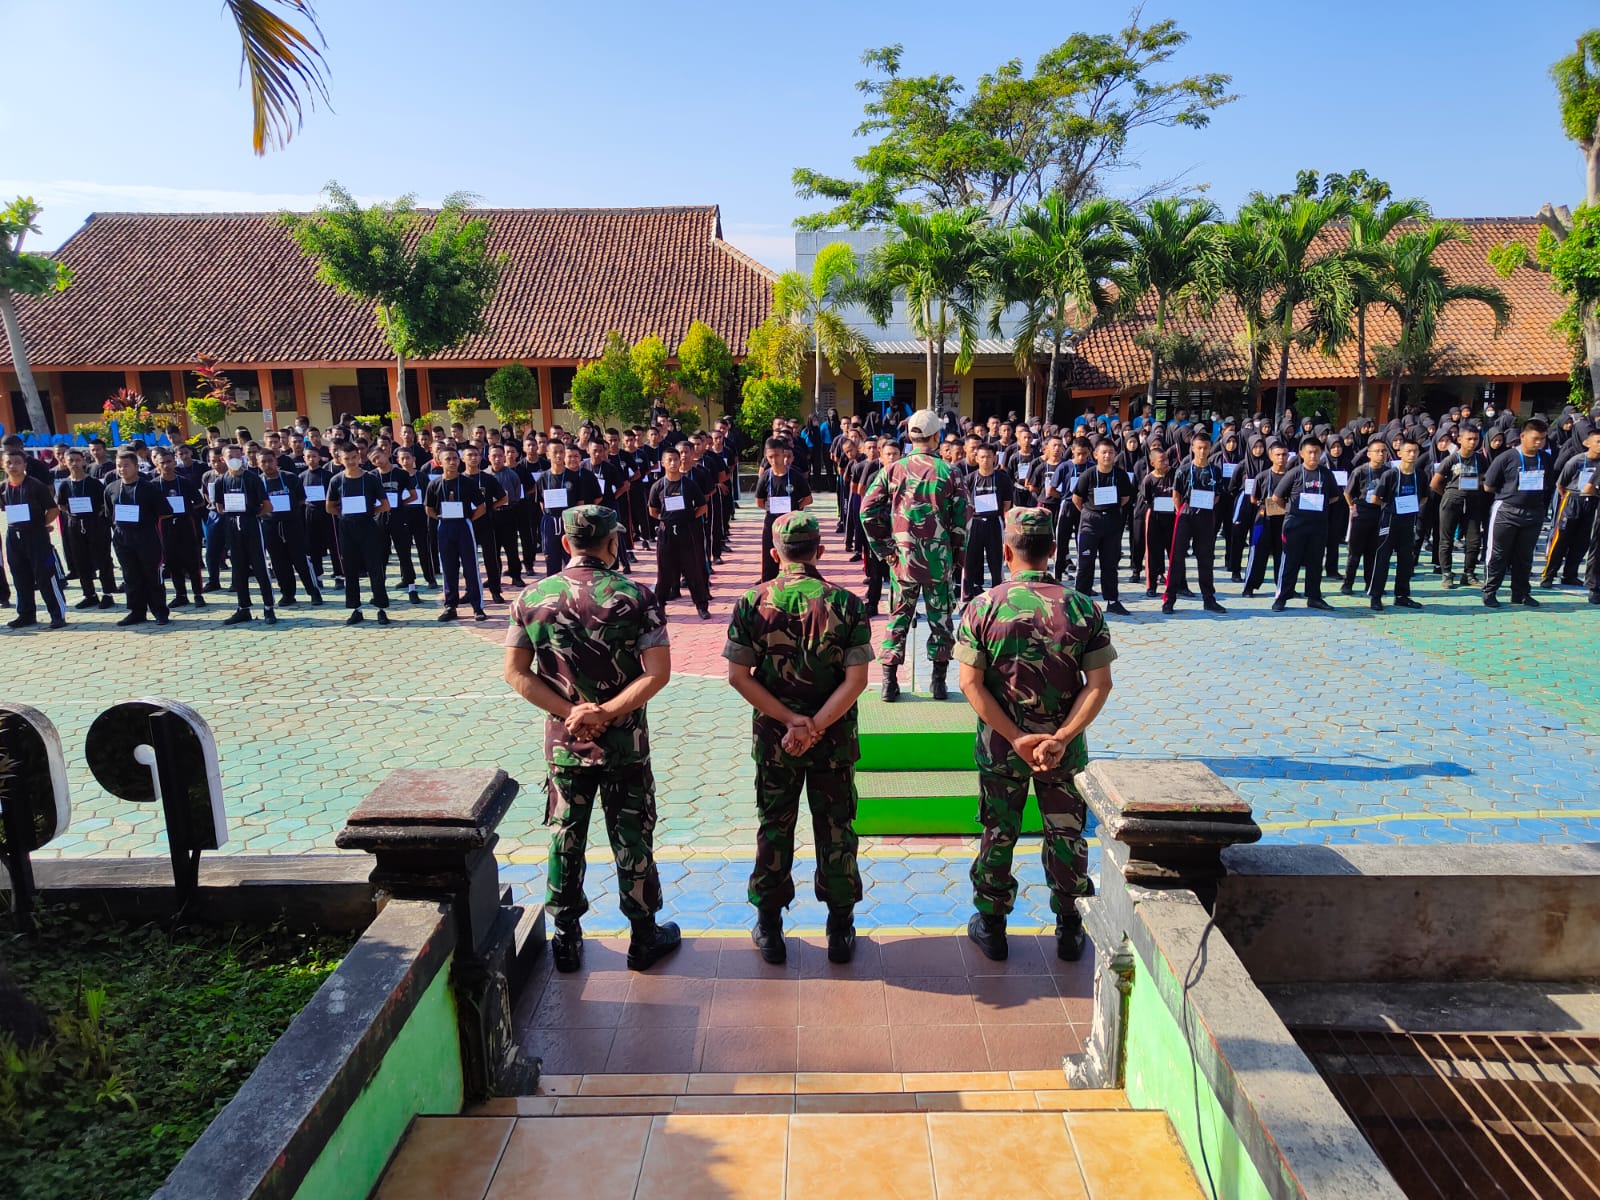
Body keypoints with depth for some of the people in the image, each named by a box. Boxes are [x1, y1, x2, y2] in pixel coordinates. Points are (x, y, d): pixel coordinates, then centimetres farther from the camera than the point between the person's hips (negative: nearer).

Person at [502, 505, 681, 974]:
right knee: (632, 840, 11)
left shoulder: (532, 598, -4)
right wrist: (606, 714, -15)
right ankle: (644, 938, 25)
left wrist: (571, 712, -9)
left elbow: (516, 672, -4)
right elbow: (658, 672, -17)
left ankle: (566, 939, 29)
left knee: (565, 839, 16)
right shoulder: (635, 596, -11)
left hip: (563, 742, 2)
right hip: (625, 743, -2)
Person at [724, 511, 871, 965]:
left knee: (774, 828, 15)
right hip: (834, 739, 0)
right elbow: (856, 679, -16)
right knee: (836, 830, 14)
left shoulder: (752, 602, -8)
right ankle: (840, 927, 26)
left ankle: (769, 927, 27)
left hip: (772, 738, 1)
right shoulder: (846, 603, -11)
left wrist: (792, 721, -12)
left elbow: (738, 676, -11)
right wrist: (816, 726, -15)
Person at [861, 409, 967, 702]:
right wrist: (957, 555, 8)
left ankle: (890, 682, 10)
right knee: (940, 617, 10)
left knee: (899, 616, 10)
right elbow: (962, 518, -4)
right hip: (939, 558, -1)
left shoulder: (893, 469, -2)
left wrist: (883, 549, 1)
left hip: (903, 557, 1)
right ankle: (939, 682, 15)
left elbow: (868, 510, -5)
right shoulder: (947, 471, -5)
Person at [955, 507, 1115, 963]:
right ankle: (1069, 931, 31)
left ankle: (991, 928, 29)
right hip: (1065, 747, 1)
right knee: (1066, 835, 17)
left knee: (998, 835, 15)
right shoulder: (1084, 608, -7)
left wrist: (1016, 738, -14)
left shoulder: (983, 608, -10)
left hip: (999, 746, 0)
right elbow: (1099, 684, -13)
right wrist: (1060, 738, -16)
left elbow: (971, 683, -14)